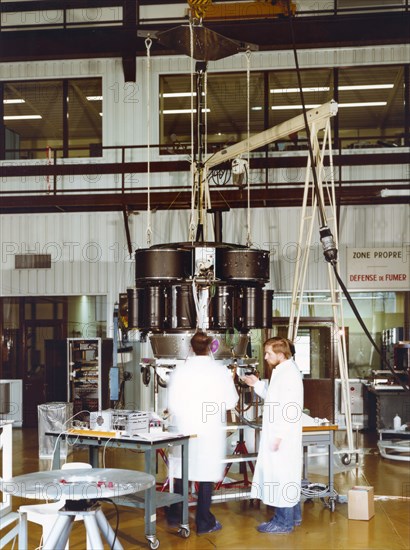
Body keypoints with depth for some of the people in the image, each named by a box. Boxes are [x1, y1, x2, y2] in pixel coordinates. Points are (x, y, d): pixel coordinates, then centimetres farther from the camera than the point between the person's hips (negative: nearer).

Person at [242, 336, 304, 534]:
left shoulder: (288, 374, -19)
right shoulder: (282, 371, 13)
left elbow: (289, 409, -24)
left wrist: (278, 436, -23)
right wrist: (258, 384, 13)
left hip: (282, 436, -10)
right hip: (278, 434, 10)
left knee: (281, 475, -3)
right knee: (286, 474, 18)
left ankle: (284, 521, 6)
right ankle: (293, 515, 29)